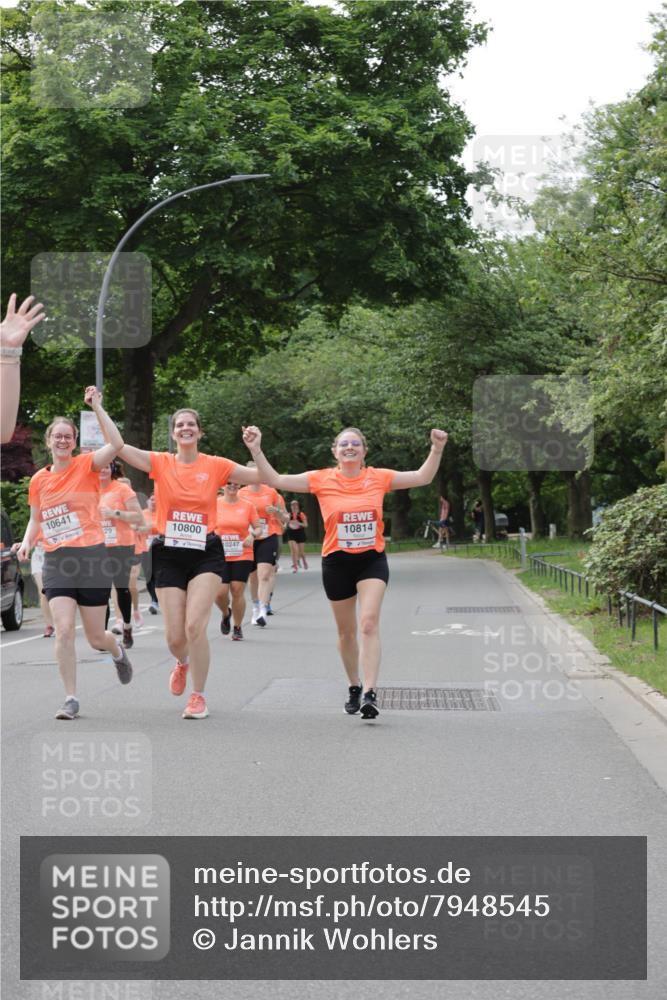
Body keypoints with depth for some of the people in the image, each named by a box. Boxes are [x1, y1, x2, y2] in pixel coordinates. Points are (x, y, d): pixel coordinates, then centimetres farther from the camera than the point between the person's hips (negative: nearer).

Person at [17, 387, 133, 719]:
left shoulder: (86, 465, -3)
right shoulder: (38, 480, 8)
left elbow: (116, 444, -21)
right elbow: (36, 519, 19)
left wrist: (97, 407, -20)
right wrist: (27, 542, 0)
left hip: (91, 556, -2)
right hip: (56, 561, 3)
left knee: (95, 637, 4)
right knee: (64, 630, -13)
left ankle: (118, 651, 41)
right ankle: (71, 699, -4)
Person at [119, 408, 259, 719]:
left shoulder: (215, 466, 2)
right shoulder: (160, 463, 2)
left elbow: (263, 477, 0)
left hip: (205, 554, -1)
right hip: (169, 555, 1)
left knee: (195, 626, -17)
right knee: (174, 636, 1)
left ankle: (198, 696, 0)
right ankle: (183, 663, 40)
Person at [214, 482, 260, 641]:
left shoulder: (248, 506, 3)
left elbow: (258, 528, 8)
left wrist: (252, 535, -13)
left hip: (242, 556, 0)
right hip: (219, 556, 0)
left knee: (238, 591, -3)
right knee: (220, 592, -9)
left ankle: (238, 628, 15)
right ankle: (226, 614, 26)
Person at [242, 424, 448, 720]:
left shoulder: (378, 477, -1)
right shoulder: (322, 479, -4)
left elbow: (422, 477, 3)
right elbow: (275, 480, -6)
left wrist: (437, 449, -11)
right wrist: (256, 449, -17)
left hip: (372, 559, -1)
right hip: (337, 562, 1)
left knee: (369, 622, -18)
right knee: (346, 631, 12)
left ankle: (369, 693, -23)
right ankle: (354, 688, 32)